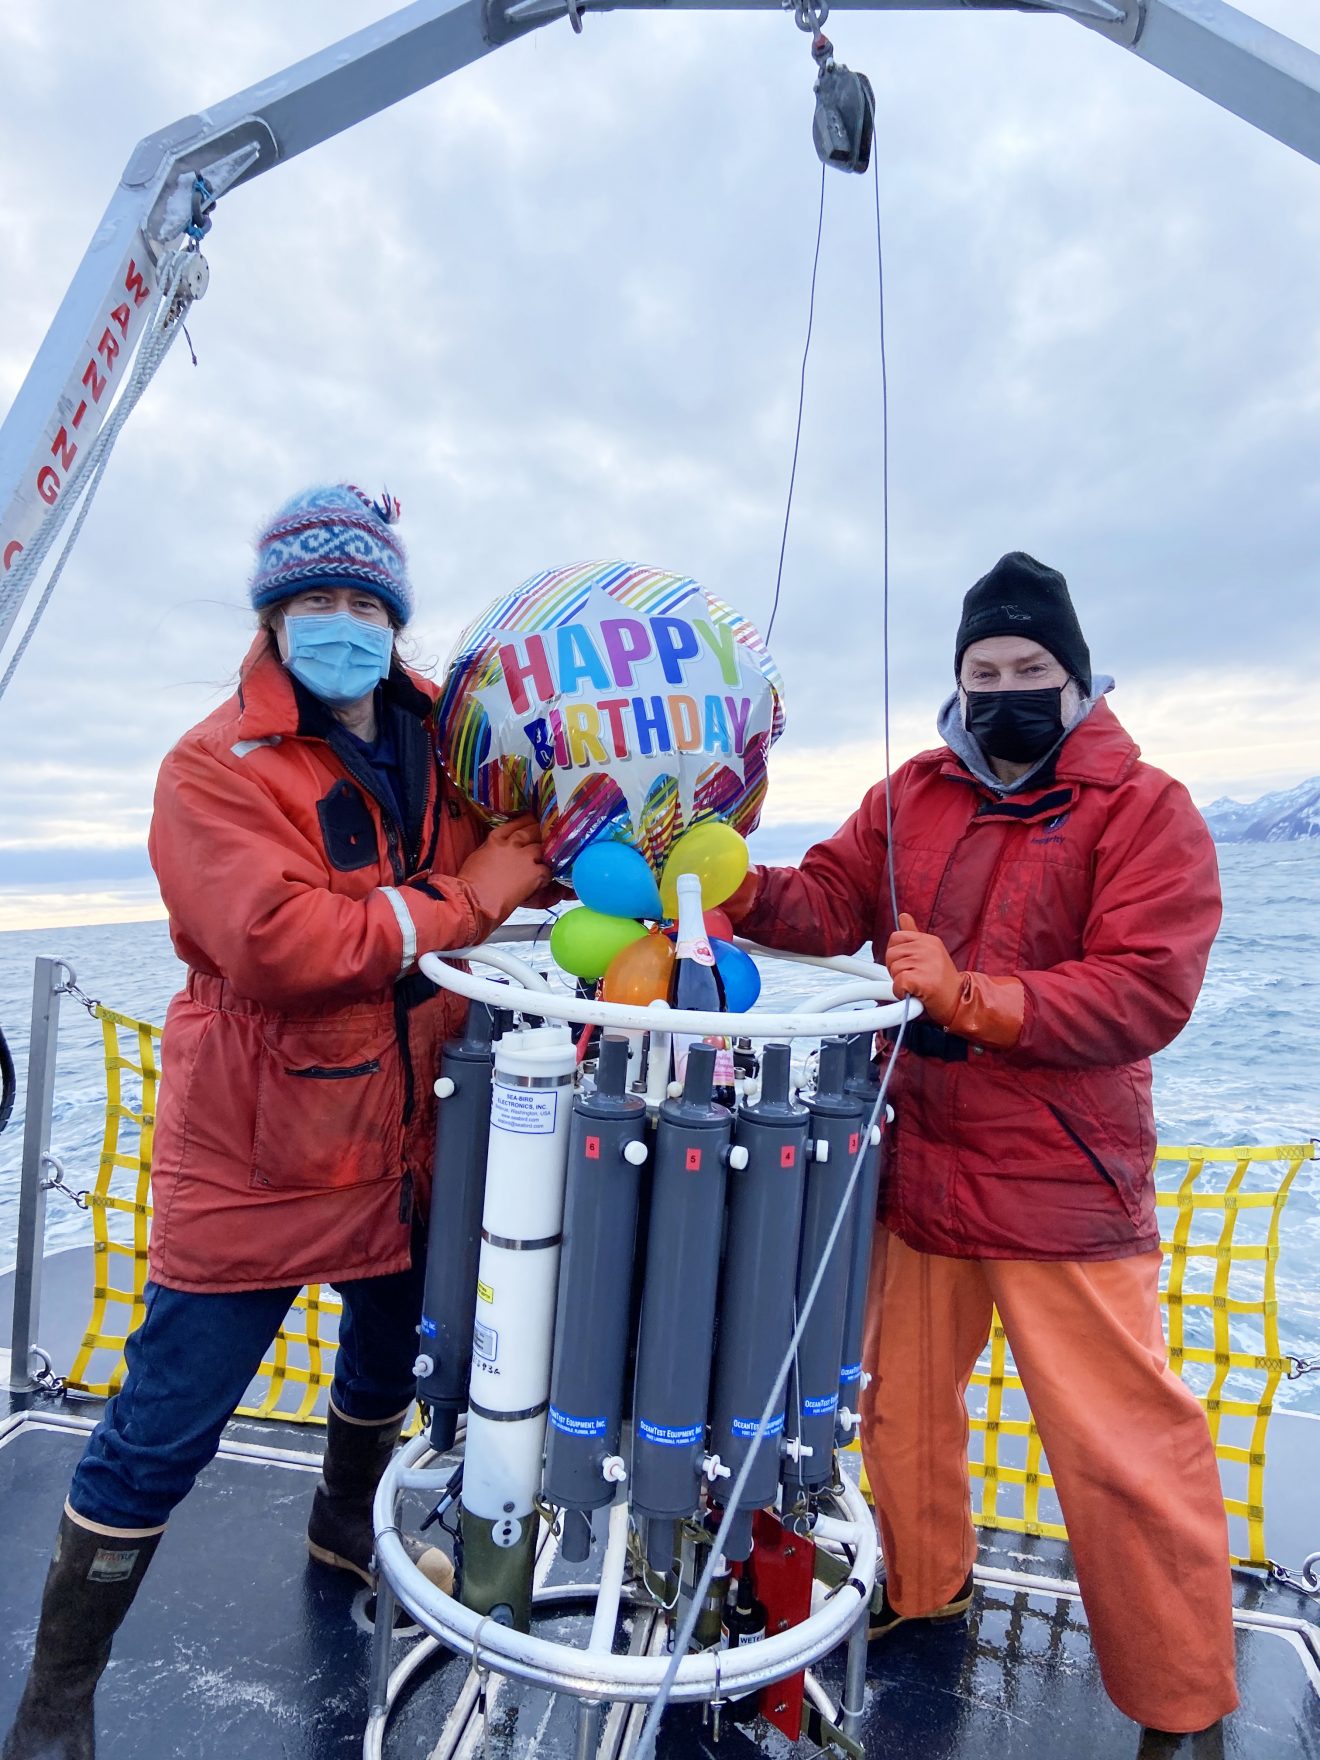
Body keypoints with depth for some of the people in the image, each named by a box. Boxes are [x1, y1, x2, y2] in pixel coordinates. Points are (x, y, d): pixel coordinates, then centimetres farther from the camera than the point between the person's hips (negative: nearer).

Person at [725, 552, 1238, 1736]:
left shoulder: (1145, 809, -7)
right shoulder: (913, 795, 8)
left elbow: (1148, 993, -17)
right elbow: (834, 899, 2)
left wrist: (971, 997, -25)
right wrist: (745, 891, -18)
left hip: (1063, 1189, -4)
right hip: (917, 1162, 5)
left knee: (1123, 1451, 5)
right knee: (898, 1397, 20)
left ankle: (1185, 1705, 31)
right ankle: (922, 1587, 47)